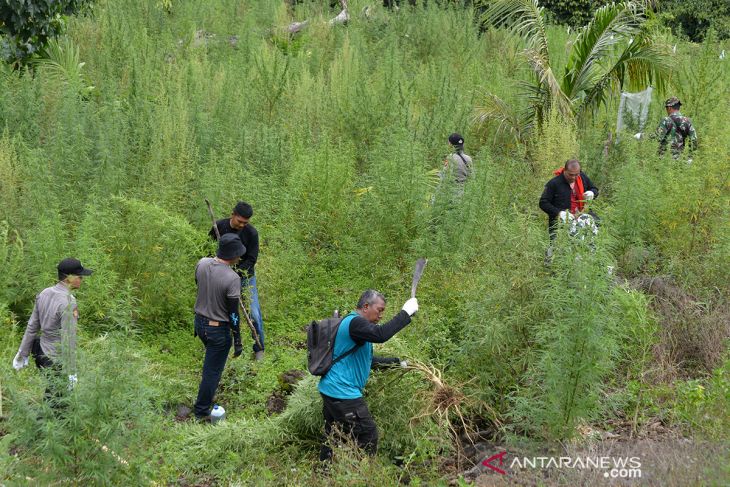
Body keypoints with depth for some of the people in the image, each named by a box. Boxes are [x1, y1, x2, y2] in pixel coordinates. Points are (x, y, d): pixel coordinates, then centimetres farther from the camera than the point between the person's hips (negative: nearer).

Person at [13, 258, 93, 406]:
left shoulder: (44, 293, -1)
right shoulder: (68, 303, -25)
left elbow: (32, 326, 7)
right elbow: (68, 339, -24)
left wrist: (23, 353, 17)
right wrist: (71, 372, -19)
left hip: (42, 352, 8)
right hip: (57, 359, -8)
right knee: (55, 400, 7)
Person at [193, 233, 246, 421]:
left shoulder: (202, 263, -10)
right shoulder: (232, 279, -28)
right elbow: (233, 314, -21)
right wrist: (238, 342, -10)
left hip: (200, 322, 7)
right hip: (218, 329, -7)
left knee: (212, 360, 32)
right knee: (212, 371, 9)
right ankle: (201, 411, 20)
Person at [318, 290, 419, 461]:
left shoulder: (355, 323, 19)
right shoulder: (355, 322, -15)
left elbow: (368, 360, 26)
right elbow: (381, 334, -34)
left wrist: (397, 363, 20)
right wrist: (405, 313, -27)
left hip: (330, 390, 11)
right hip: (343, 393, -11)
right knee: (367, 436, -4)